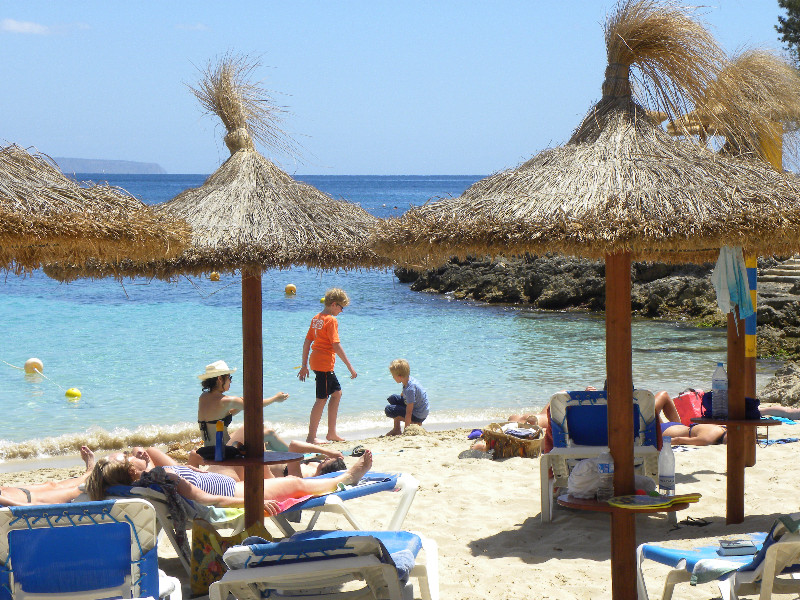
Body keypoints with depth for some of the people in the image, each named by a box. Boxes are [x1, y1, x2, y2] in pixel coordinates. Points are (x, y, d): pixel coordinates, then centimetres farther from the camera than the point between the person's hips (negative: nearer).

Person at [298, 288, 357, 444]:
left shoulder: (316, 318, 13)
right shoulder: (331, 320, -13)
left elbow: (307, 342, 15)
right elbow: (336, 346, -19)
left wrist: (304, 365, 19)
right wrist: (350, 366, -16)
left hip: (315, 361, 9)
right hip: (325, 363, -9)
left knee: (337, 392, 17)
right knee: (322, 399, -4)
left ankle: (332, 433, 19)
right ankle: (311, 437, -1)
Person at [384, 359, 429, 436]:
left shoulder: (410, 389, -29)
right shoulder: (409, 379, -2)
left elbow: (409, 413, -29)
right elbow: (402, 395, 20)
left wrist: (405, 430, -26)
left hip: (418, 416, -9)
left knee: (389, 410, -13)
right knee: (393, 398, 12)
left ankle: (414, 423, -2)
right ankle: (397, 429, 11)